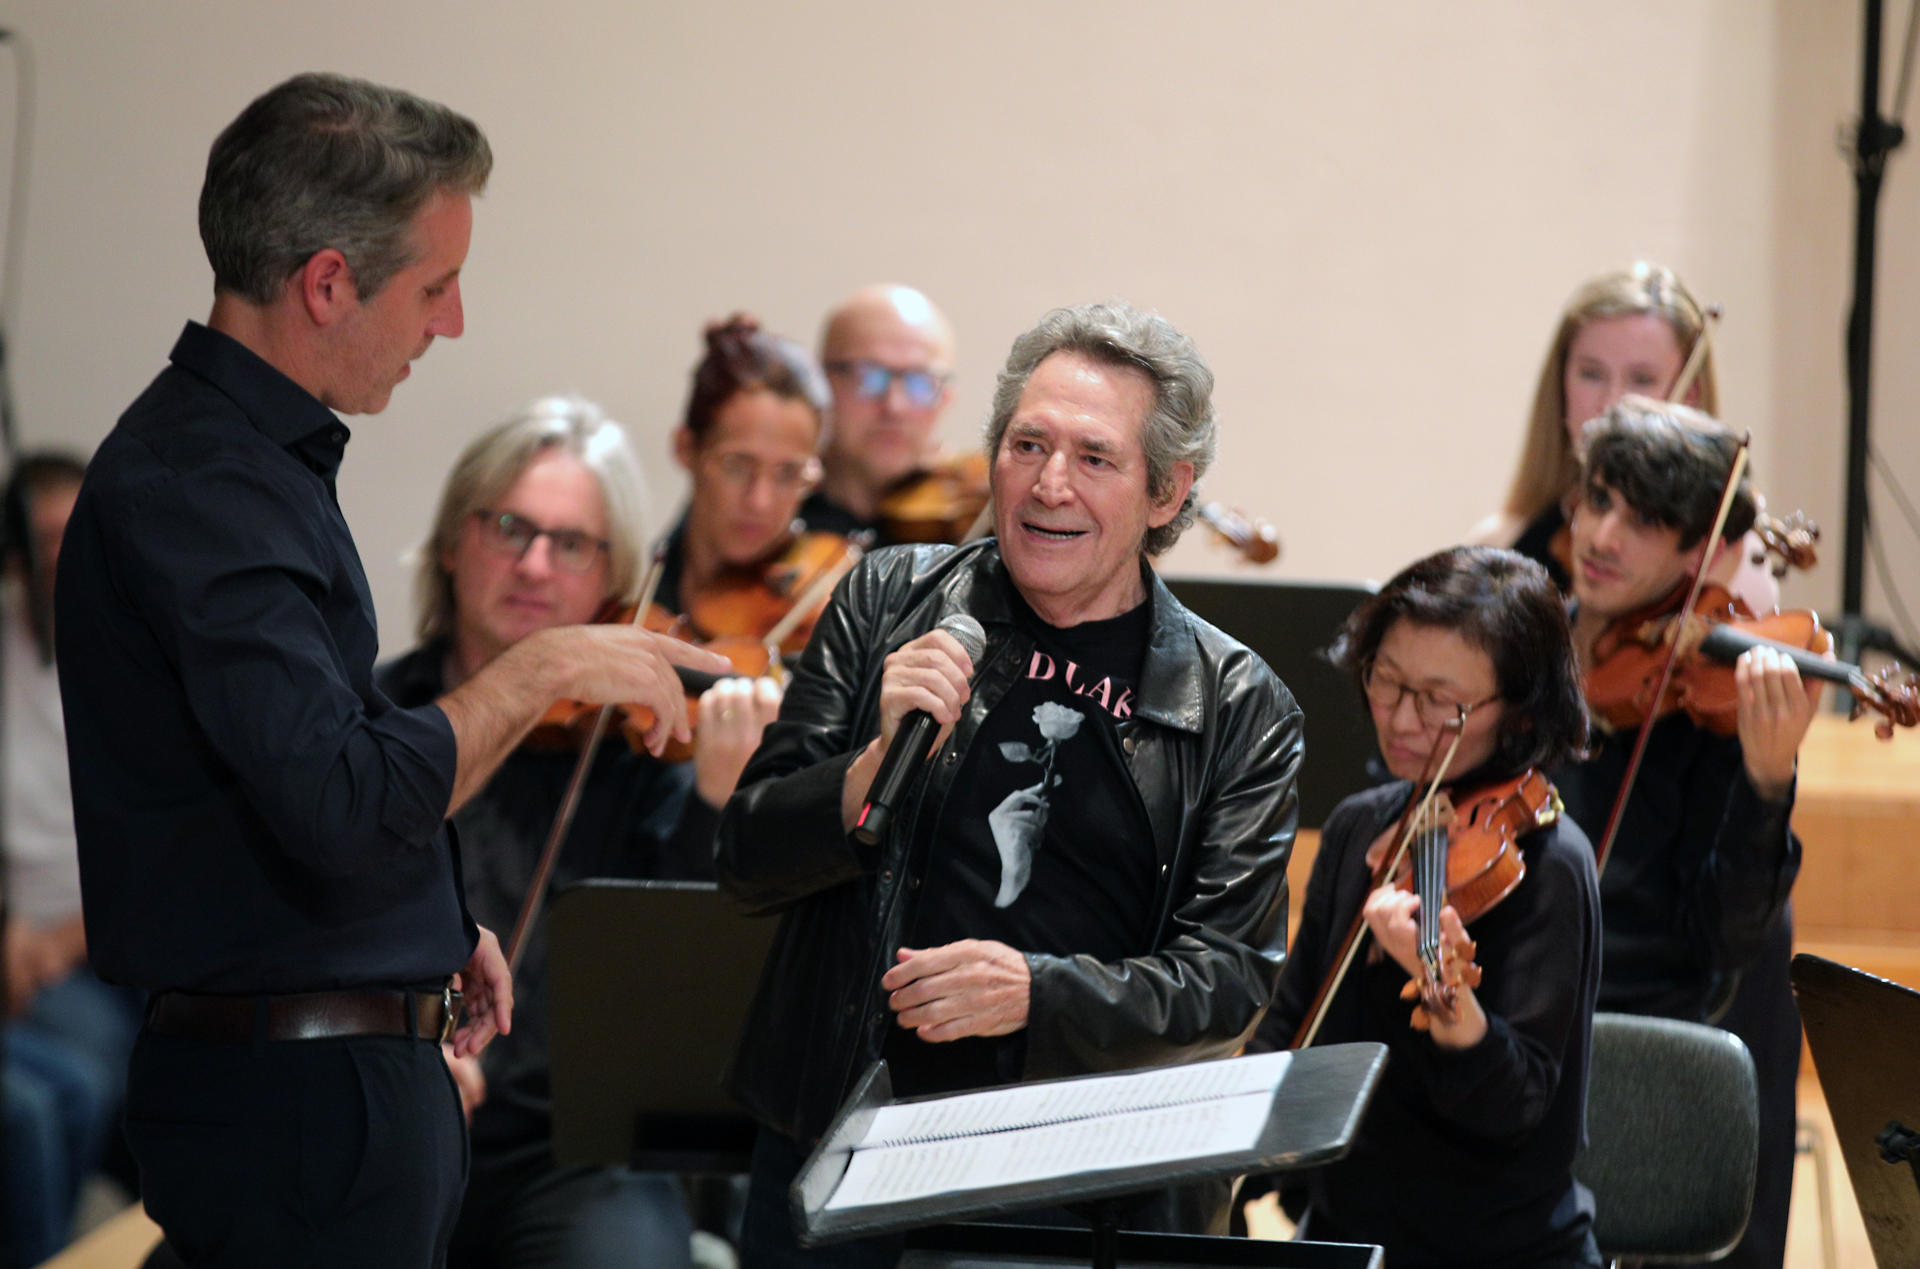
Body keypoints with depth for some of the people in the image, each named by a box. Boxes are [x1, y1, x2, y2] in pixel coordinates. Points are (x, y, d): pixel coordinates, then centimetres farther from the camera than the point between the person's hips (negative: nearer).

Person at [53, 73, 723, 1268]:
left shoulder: (264, 456, 15)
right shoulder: (199, 489, -20)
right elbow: (346, 804, -30)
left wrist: (433, 928, 18)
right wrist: (542, 668, -18)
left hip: (356, 1068, 10)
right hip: (301, 1093, -10)